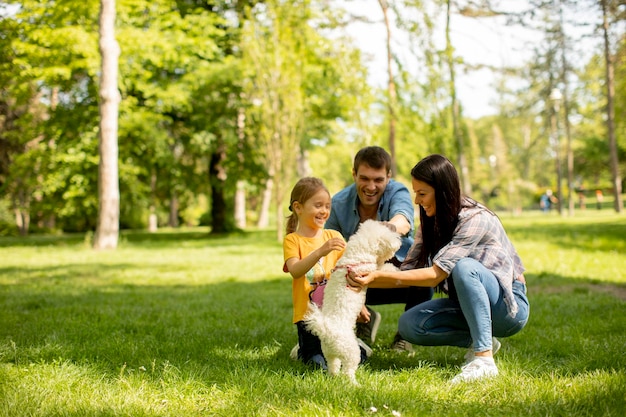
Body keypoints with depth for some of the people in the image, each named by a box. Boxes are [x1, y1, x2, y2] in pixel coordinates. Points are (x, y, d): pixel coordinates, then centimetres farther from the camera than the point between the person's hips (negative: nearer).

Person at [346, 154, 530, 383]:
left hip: (509, 305, -7)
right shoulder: (431, 221, 1)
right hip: (469, 303, 7)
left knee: (464, 266, -36)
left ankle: (484, 359, -31)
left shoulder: (475, 219, -23)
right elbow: (408, 271, -4)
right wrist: (367, 280, -21)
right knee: (409, 325, -16)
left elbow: (435, 274, -27)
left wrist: (378, 275, -32)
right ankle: (479, 339, 1)